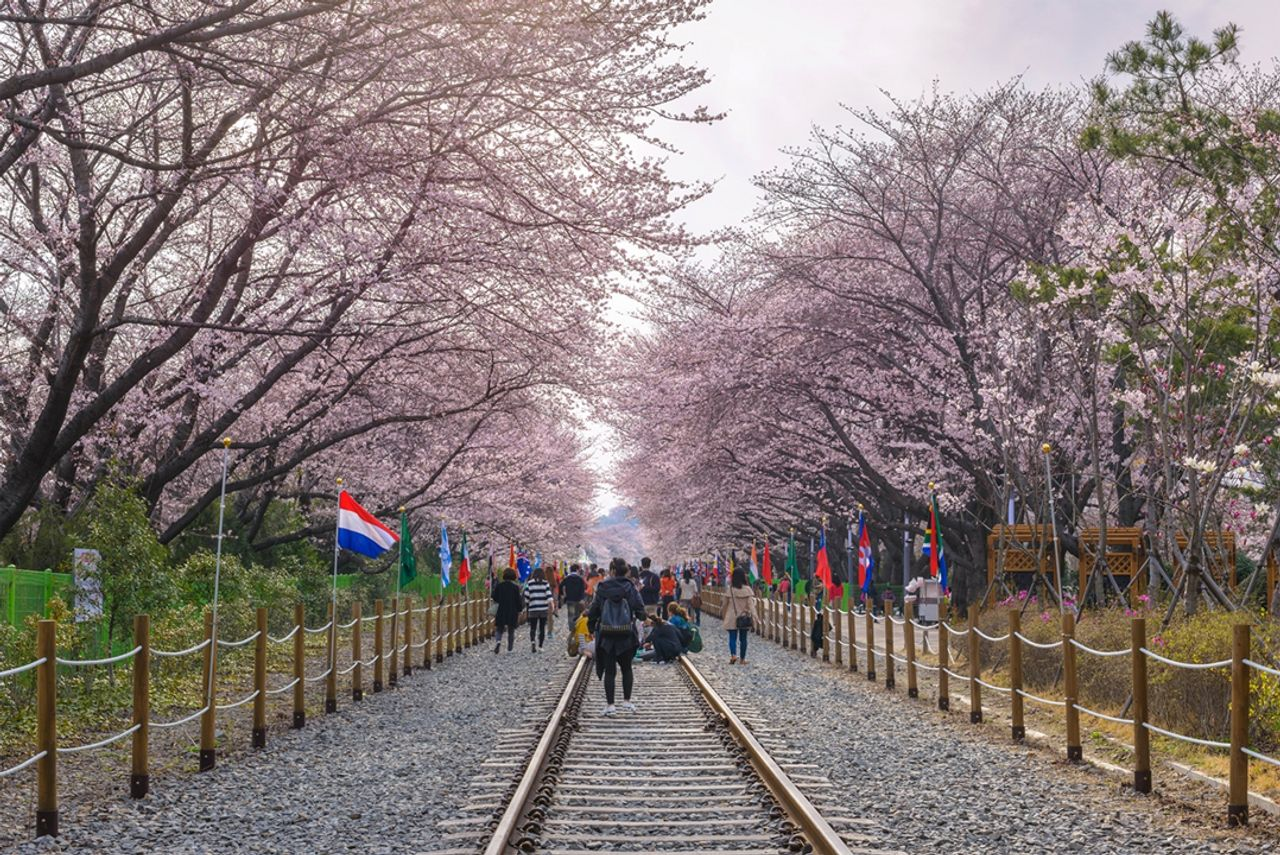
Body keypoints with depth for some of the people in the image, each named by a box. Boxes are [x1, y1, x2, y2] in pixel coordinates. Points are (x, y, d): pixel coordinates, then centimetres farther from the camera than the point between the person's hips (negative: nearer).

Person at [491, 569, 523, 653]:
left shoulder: (498, 586, -3)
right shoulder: (515, 587, -8)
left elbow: (495, 598, 2)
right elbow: (518, 601, -6)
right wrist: (519, 611, 4)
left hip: (501, 612, 1)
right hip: (512, 612, -1)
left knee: (499, 630, 11)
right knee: (511, 631, 11)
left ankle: (498, 641, -18)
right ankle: (509, 649, 11)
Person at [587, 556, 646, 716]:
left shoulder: (602, 588, -5)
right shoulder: (630, 587, -5)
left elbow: (594, 610, -2)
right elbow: (639, 609, -4)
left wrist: (592, 627, 12)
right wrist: (641, 616, 20)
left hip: (606, 635, 0)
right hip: (626, 635, 0)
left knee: (609, 670, 6)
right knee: (626, 668, 18)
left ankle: (610, 705, 4)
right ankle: (627, 701, 17)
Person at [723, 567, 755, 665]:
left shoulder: (730, 589, -4)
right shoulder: (747, 589, -6)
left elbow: (725, 604, 0)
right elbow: (749, 604, -7)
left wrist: (724, 616, 10)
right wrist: (749, 616, 0)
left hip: (732, 617, 0)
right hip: (744, 618, 0)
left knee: (732, 637, 1)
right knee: (743, 638, 10)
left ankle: (733, 655, -22)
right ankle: (742, 659, 14)